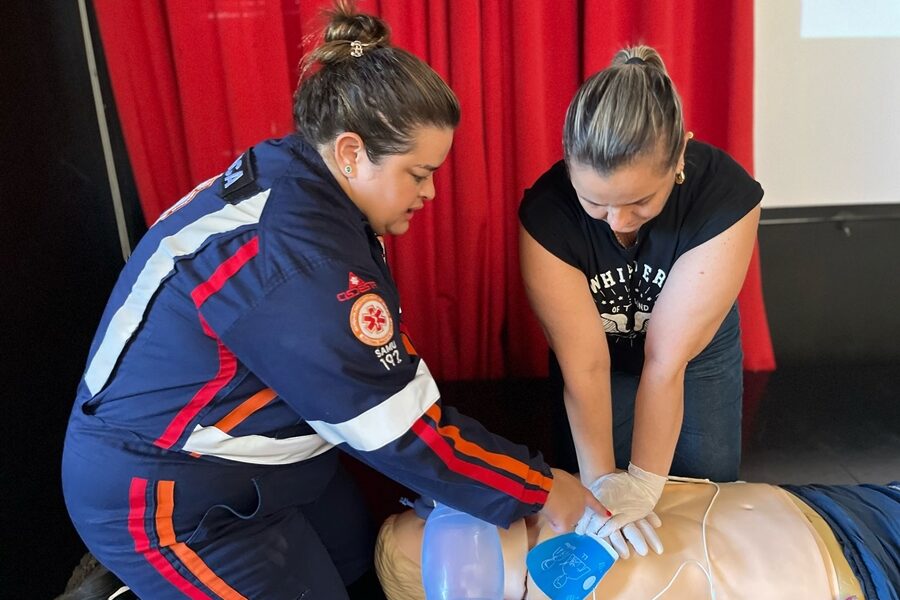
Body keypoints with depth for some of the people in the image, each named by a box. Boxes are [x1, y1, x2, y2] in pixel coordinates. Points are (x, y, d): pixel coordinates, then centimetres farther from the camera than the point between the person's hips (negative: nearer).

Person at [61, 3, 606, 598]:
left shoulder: (287, 178, -6)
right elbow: (404, 430, -27)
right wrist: (540, 490, -14)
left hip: (235, 443, 9)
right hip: (167, 499, -8)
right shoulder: (293, 265, -35)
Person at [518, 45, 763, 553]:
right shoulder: (546, 215, -34)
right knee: (590, 494, 9)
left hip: (699, 354, 1)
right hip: (603, 355, 0)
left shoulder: (726, 196, -35)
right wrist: (602, 480, -27)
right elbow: (585, 366, -29)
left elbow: (667, 358, -34)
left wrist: (644, 482, -28)